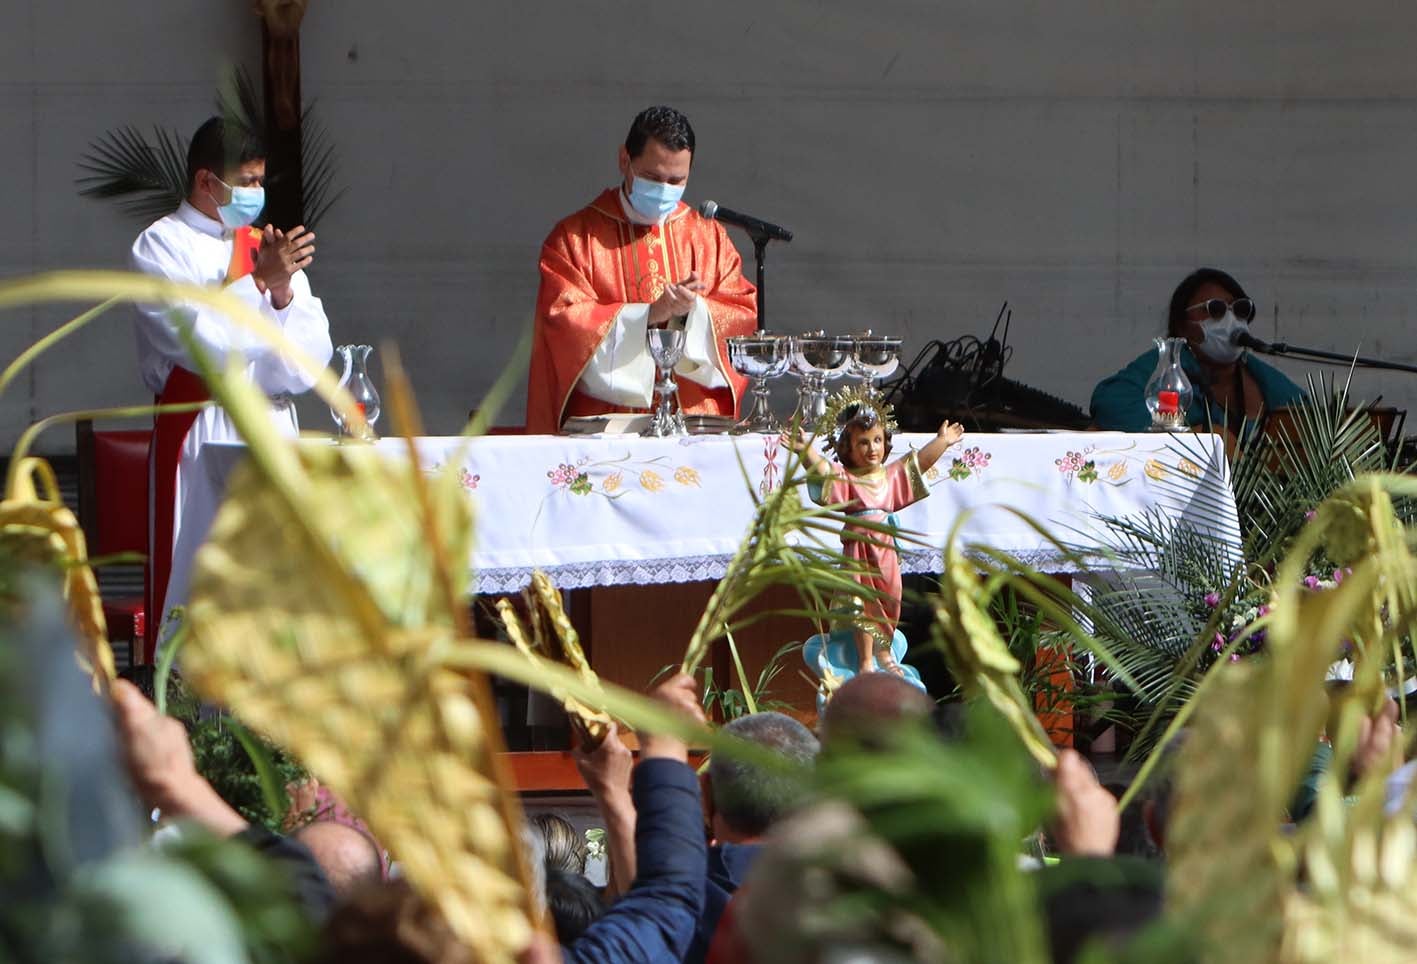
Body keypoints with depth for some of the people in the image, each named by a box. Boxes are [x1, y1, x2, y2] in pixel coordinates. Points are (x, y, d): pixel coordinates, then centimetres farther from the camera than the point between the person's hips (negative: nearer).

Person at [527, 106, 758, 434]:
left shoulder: (710, 236, 17)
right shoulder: (574, 237, 8)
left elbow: (744, 317, 11)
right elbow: (564, 320, -4)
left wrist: (694, 311, -9)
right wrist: (649, 314, -12)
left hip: (696, 418, 2)